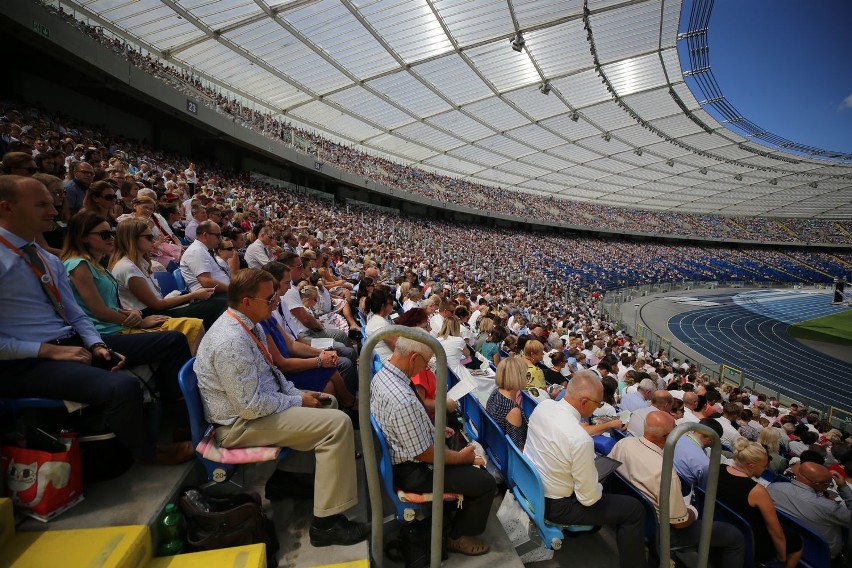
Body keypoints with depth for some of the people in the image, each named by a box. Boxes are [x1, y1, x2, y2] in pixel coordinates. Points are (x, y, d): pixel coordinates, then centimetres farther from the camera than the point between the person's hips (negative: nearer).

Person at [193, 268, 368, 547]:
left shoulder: (248, 324, 2)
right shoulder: (231, 342, -29)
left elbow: (270, 371, 14)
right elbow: (251, 406, -28)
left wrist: (297, 393, 3)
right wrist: (298, 402, -15)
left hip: (262, 401, 10)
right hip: (242, 422, -10)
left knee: (327, 403, 21)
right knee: (338, 423, -19)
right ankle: (326, 522, -12)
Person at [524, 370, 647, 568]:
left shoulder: (542, 405, -12)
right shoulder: (581, 440, -33)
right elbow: (589, 498, -21)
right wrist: (598, 489, 1)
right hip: (554, 506, -7)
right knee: (634, 509, 4)